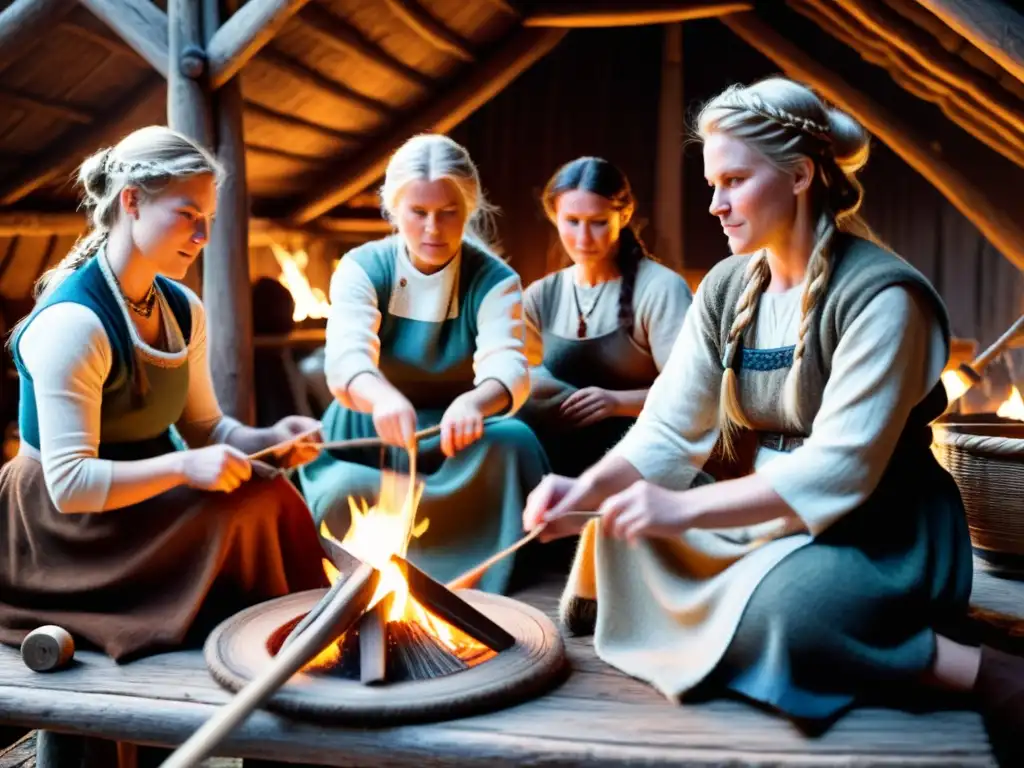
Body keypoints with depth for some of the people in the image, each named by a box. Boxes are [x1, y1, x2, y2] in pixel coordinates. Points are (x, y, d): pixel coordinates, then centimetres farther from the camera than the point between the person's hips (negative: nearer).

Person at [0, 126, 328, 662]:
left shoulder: (184, 310, 3)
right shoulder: (71, 322, -21)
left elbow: (204, 425, 10)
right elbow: (69, 484, -24)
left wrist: (267, 439, -9)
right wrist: (183, 466, -34)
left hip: (141, 503, 7)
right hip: (69, 533, -7)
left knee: (269, 496, -16)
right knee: (246, 507, -23)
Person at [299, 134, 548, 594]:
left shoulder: (494, 279, -9)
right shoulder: (362, 268, -10)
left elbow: (508, 366, -27)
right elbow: (345, 358, -29)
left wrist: (475, 403, -53)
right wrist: (382, 398, -54)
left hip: (459, 444, 0)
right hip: (369, 441, 0)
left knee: (512, 442, -31)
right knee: (340, 493, -32)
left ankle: (477, 590, -20)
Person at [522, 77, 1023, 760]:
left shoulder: (881, 295, -19)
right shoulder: (727, 289, 3)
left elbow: (838, 469, -26)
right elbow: (667, 430, -1)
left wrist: (682, 509, -31)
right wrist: (587, 492, -19)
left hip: (883, 541, -6)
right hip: (770, 522, 6)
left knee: (775, 613, -35)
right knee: (619, 532, -3)